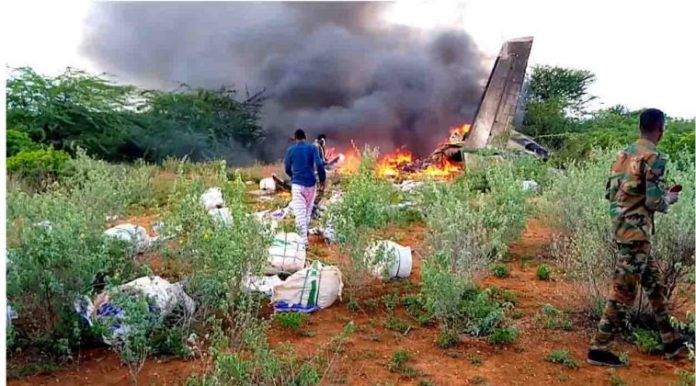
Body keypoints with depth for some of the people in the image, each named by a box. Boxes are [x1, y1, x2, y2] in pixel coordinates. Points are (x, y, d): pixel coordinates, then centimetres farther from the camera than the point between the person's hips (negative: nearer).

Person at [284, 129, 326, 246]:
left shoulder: (290, 150, 3)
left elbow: (287, 169, 10)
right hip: (311, 183, 1)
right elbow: (319, 164, -11)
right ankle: (305, 231, 29)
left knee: (299, 212, -4)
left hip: (297, 184, -1)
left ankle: (304, 239, -14)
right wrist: (322, 178, 2)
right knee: (308, 209, 19)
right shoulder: (313, 148, 0)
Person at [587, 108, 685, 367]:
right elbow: (654, 202, -20)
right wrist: (669, 199, 4)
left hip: (622, 228, 9)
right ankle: (598, 348, 2)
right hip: (637, 232, -9)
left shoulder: (625, 154, 12)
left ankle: (670, 342, 31)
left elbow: (611, 193, 15)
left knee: (654, 285, 19)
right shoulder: (654, 158, -14)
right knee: (624, 292, -3)